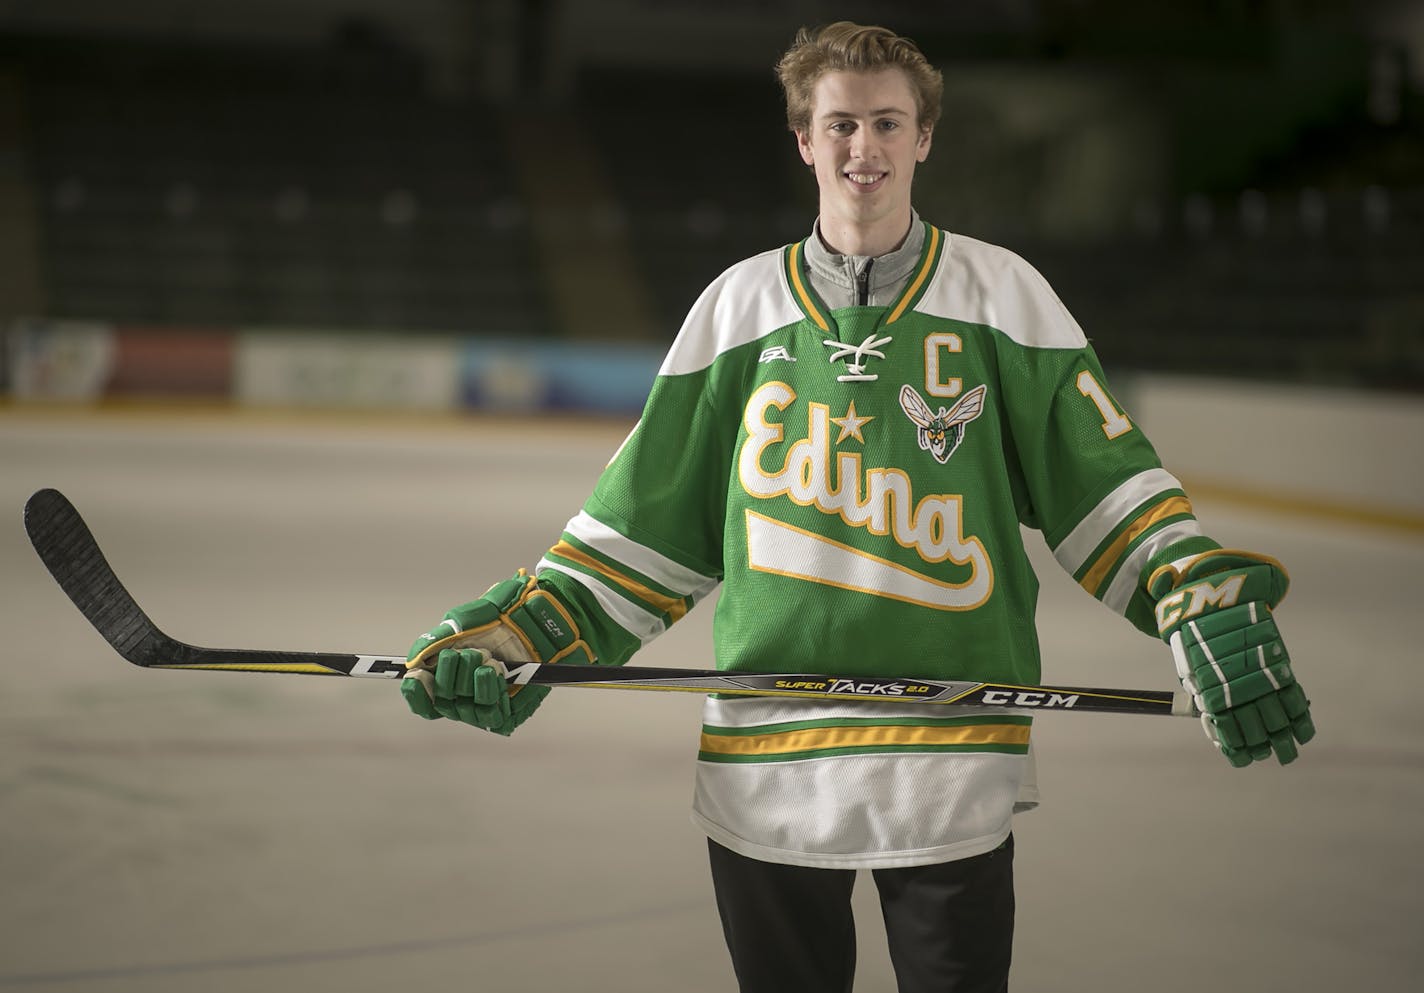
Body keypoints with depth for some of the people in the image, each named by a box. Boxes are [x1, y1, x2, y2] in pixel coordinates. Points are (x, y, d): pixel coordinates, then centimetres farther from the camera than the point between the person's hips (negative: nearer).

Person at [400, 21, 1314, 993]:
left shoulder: (1000, 294, 3)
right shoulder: (740, 305, 8)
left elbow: (1106, 481, 3)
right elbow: (648, 518, 12)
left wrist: (1212, 613, -9)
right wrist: (527, 632, 5)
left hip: (955, 768, -2)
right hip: (763, 770, 2)